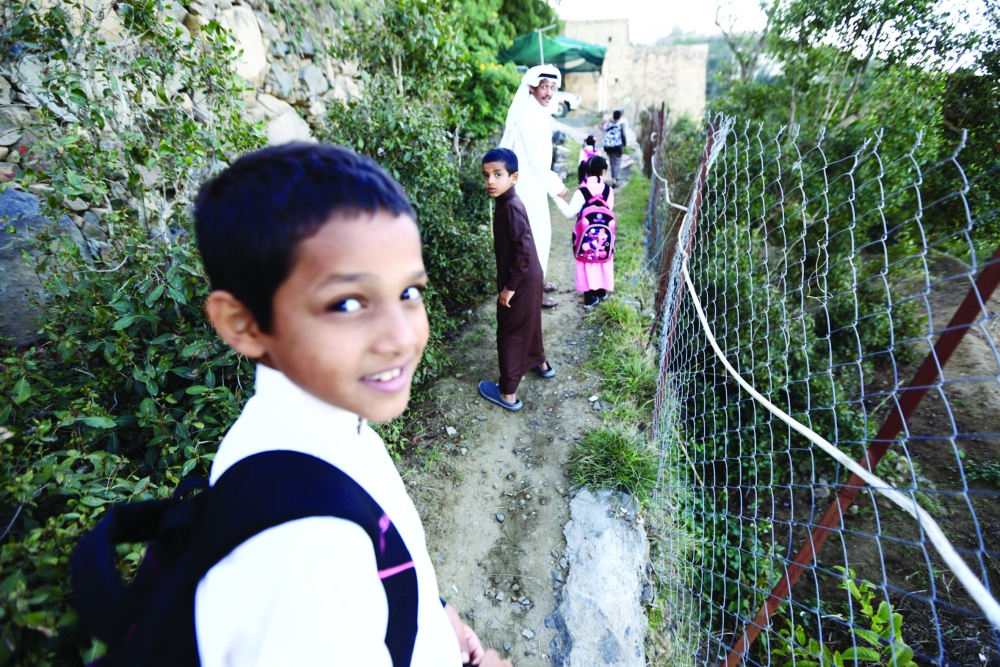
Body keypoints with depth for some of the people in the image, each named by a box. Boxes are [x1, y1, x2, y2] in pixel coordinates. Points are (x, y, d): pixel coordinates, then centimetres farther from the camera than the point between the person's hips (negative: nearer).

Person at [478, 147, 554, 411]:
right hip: (529, 277, 9)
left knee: (510, 333, 2)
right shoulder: (508, 202, 5)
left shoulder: (511, 207, -24)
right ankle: (540, 363, 49)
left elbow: (523, 252, -28)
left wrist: (509, 287, -21)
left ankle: (508, 394, 14)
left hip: (520, 281, -9)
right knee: (528, 323, 26)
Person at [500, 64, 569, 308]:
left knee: (540, 232, 17)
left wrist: (551, 179, 17)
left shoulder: (538, 112, 13)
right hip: (528, 184, -10)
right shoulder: (529, 114, -17)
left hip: (534, 181, 10)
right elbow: (535, 156, -21)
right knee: (536, 234, -4)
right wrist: (555, 185, -16)